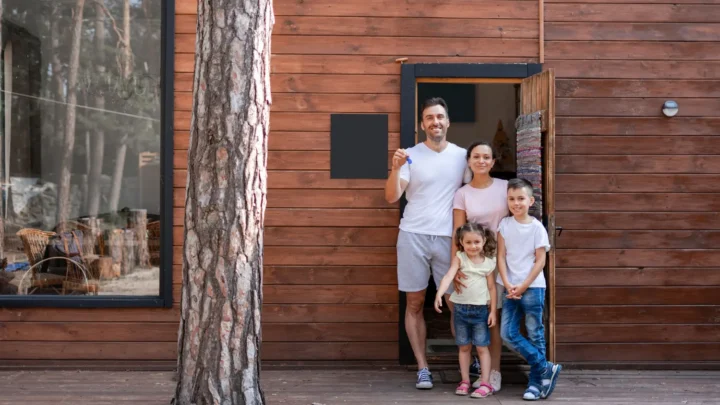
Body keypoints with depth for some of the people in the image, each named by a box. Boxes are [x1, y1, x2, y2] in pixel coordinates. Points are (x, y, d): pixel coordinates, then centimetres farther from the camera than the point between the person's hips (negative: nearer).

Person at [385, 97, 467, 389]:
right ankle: (422, 368, 10)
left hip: (448, 238, 1)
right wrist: (396, 168, -23)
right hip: (413, 236, -1)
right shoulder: (411, 155, 0)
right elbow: (391, 197, -7)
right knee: (414, 303, 2)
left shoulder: (462, 156, 6)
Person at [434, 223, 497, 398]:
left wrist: (493, 311, 0)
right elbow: (448, 276, -19)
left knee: (482, 347, 2)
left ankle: (485, 384, 5)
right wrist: (439, 294, -36)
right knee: (463, 346, 10)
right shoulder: (459, 258, -4)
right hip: (461, 308, 1)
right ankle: (465, 381, 19)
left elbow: (492, 288, 3)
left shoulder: (488, 262, -1)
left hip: (481, 309, 0)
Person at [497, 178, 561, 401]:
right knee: (508, 333, -4)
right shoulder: (505, 224, 4)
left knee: (535, 334, 3)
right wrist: (508, 284, -9)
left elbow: (540, 261, -6)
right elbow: (501, 257, 2)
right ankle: (546, 369, 6)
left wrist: (523, 286, -11)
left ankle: (536, 382, 12)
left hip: (532, 287, -3)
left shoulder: (537, 227, -4)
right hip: (511, 288, 3)